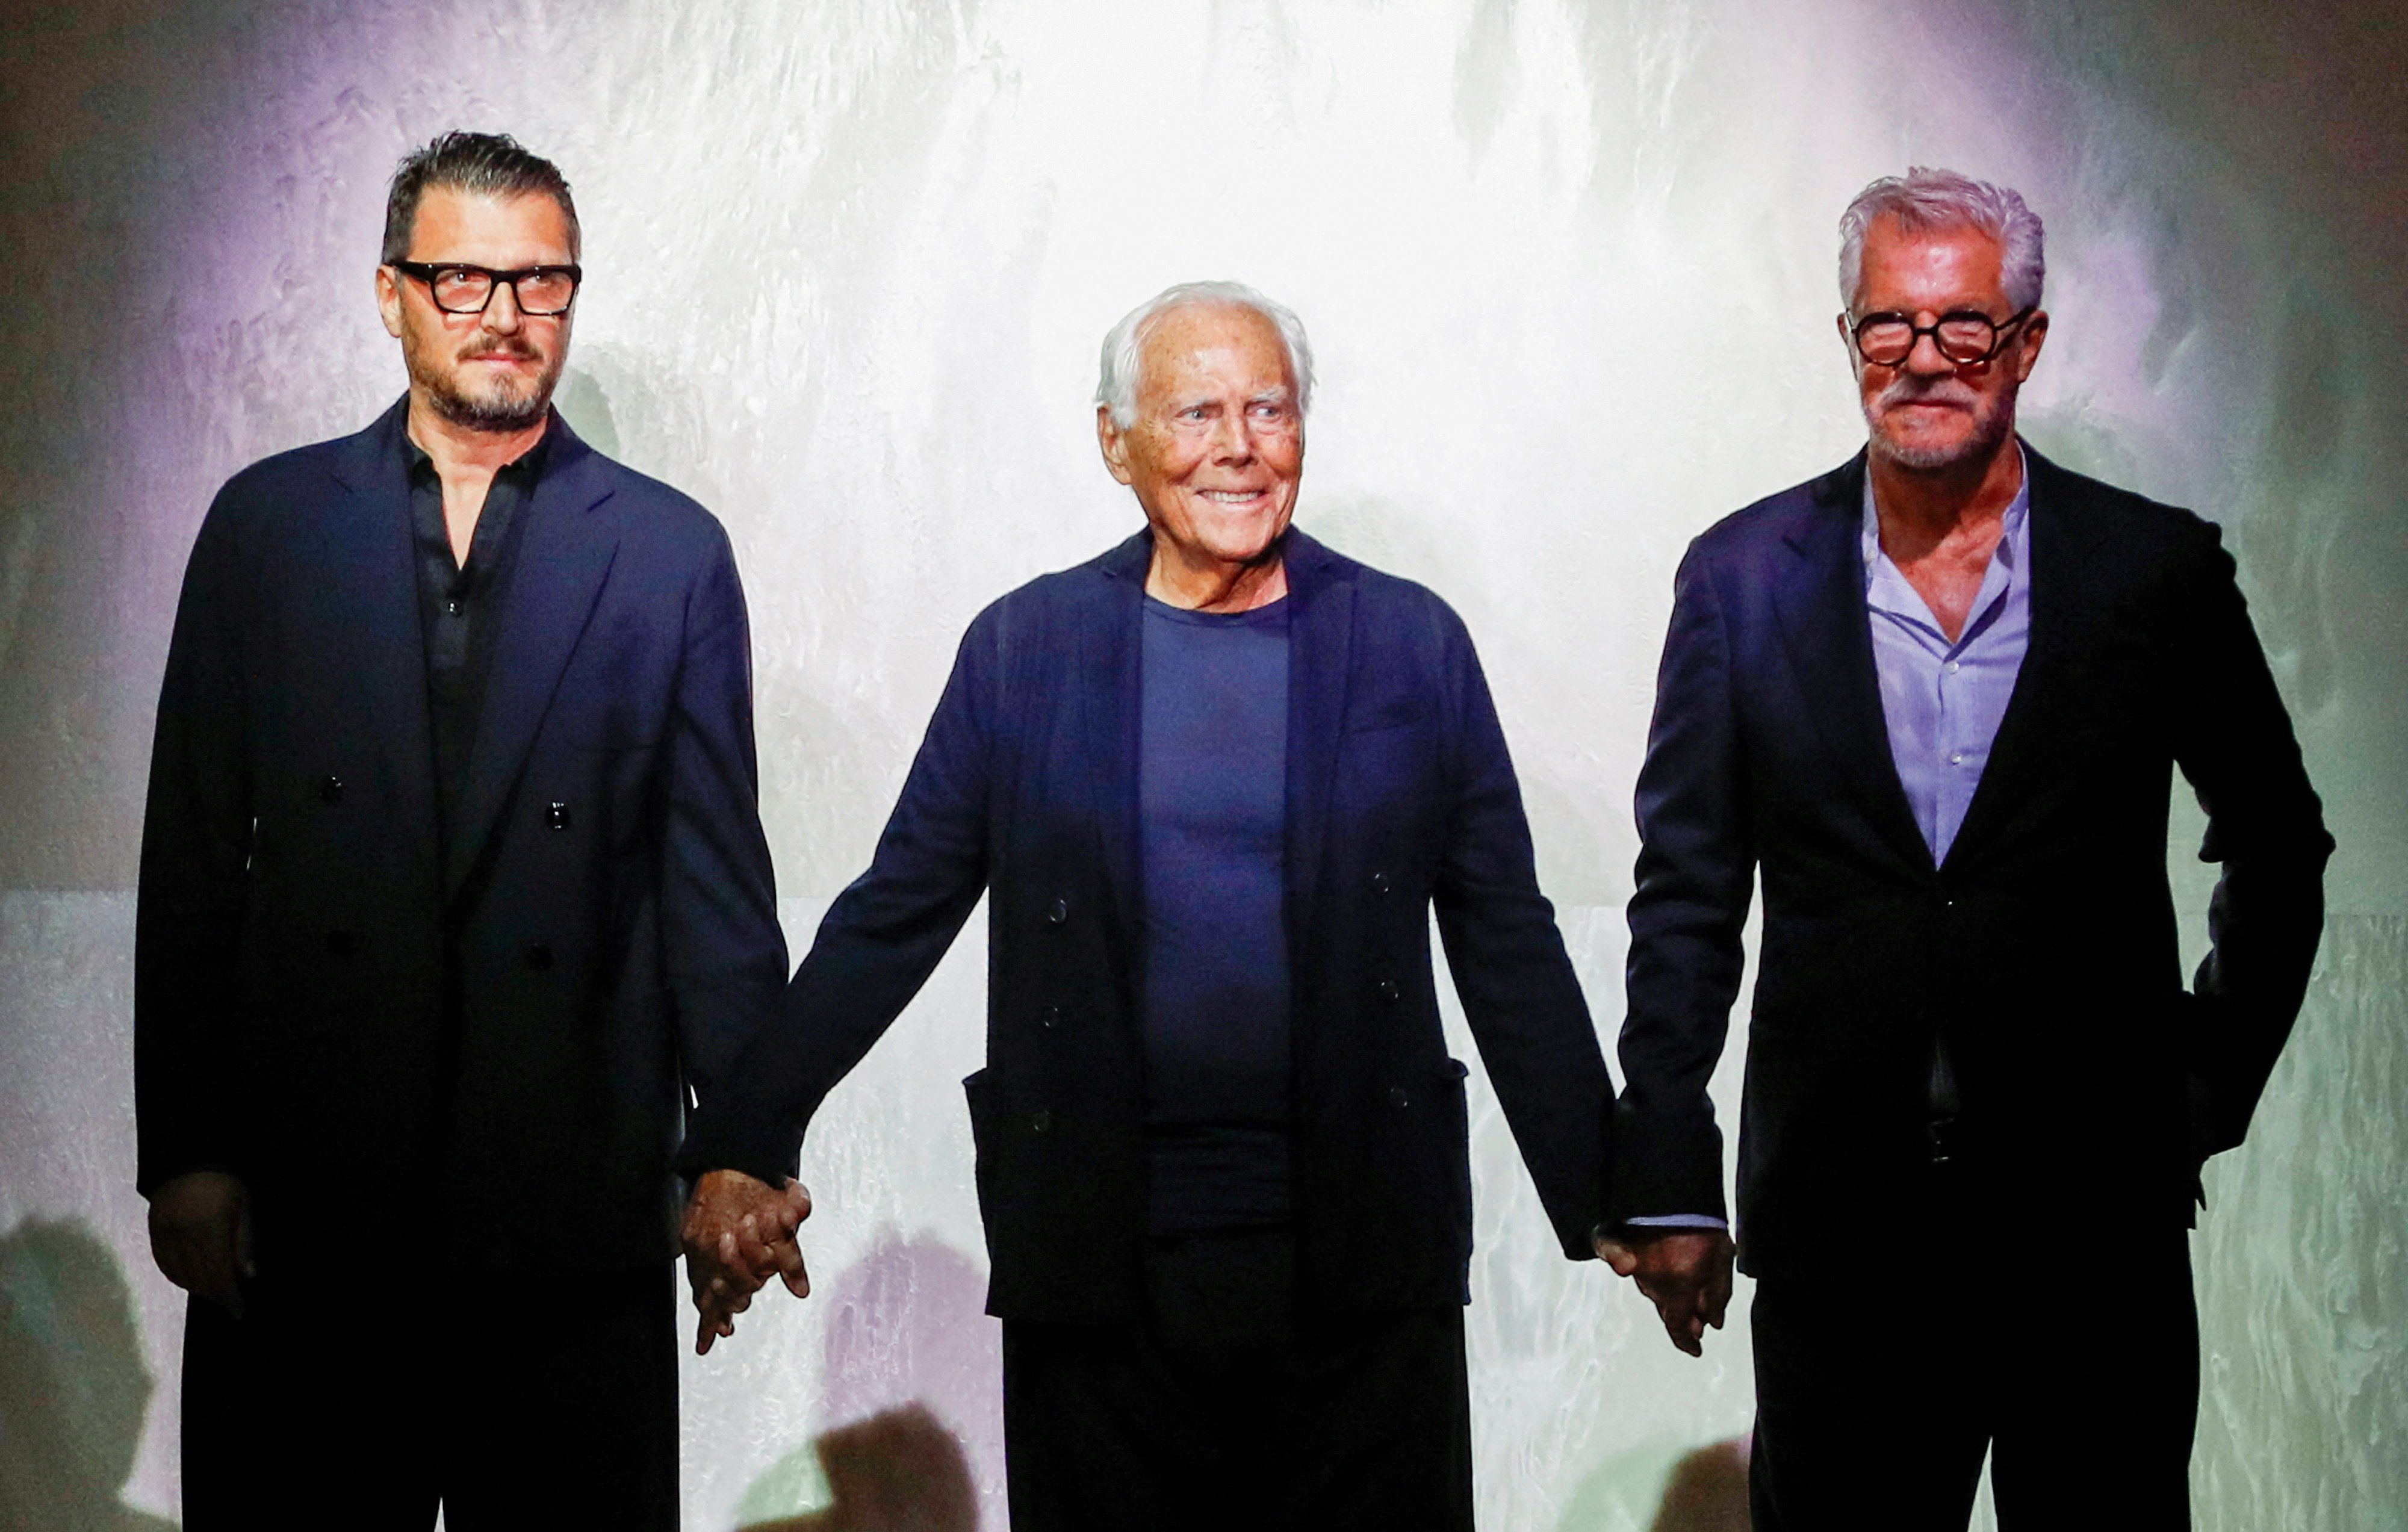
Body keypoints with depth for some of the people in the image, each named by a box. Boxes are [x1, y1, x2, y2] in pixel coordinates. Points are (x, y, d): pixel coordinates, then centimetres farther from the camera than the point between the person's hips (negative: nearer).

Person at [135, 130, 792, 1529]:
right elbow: (194, 855, 6)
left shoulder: (671, 550, 5)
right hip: (297, 1211, 1)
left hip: (574, 1205, -1)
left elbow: (715, 868, 4)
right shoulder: (266, 523, 7)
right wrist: (183, 1151, 0)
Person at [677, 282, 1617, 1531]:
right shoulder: (1022, 649, 5)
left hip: (1363, 1258, 0)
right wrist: (742, 1146, 1)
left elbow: (1508, 945, 7)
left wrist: (1606, 1201, 4)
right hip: (1098, 1266, 0)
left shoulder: (1412, 645, 5)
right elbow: (888, 923, 7)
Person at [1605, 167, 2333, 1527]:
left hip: (2101, 1223, 0)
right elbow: (1688, 897, 5)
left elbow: (2280, 850, 14)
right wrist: (1667, 1183, 3)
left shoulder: (2159, 571, 1)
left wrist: (2214, 1090, 10)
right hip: (1837, 1233, 1)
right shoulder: (1746, 578, 2)